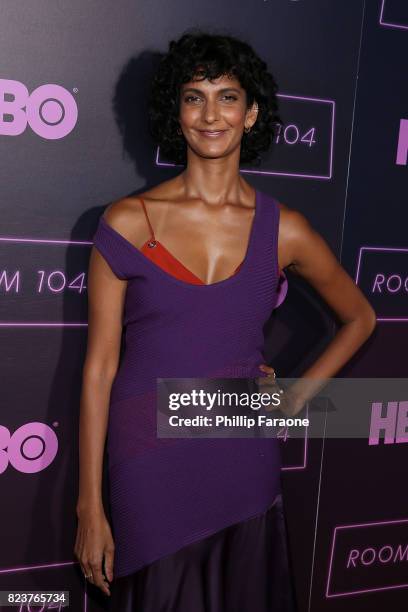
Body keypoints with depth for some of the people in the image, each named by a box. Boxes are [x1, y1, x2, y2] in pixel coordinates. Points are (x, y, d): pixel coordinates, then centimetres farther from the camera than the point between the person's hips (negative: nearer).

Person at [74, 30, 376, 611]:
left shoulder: (284, 230, -2)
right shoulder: (128, 222, -6)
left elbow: (359, 318, 14)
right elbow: (99, 367, -5)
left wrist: (298, 396, 5)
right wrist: (90, 506, -4)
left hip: (245, 464, 2)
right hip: (148, 470, -1)